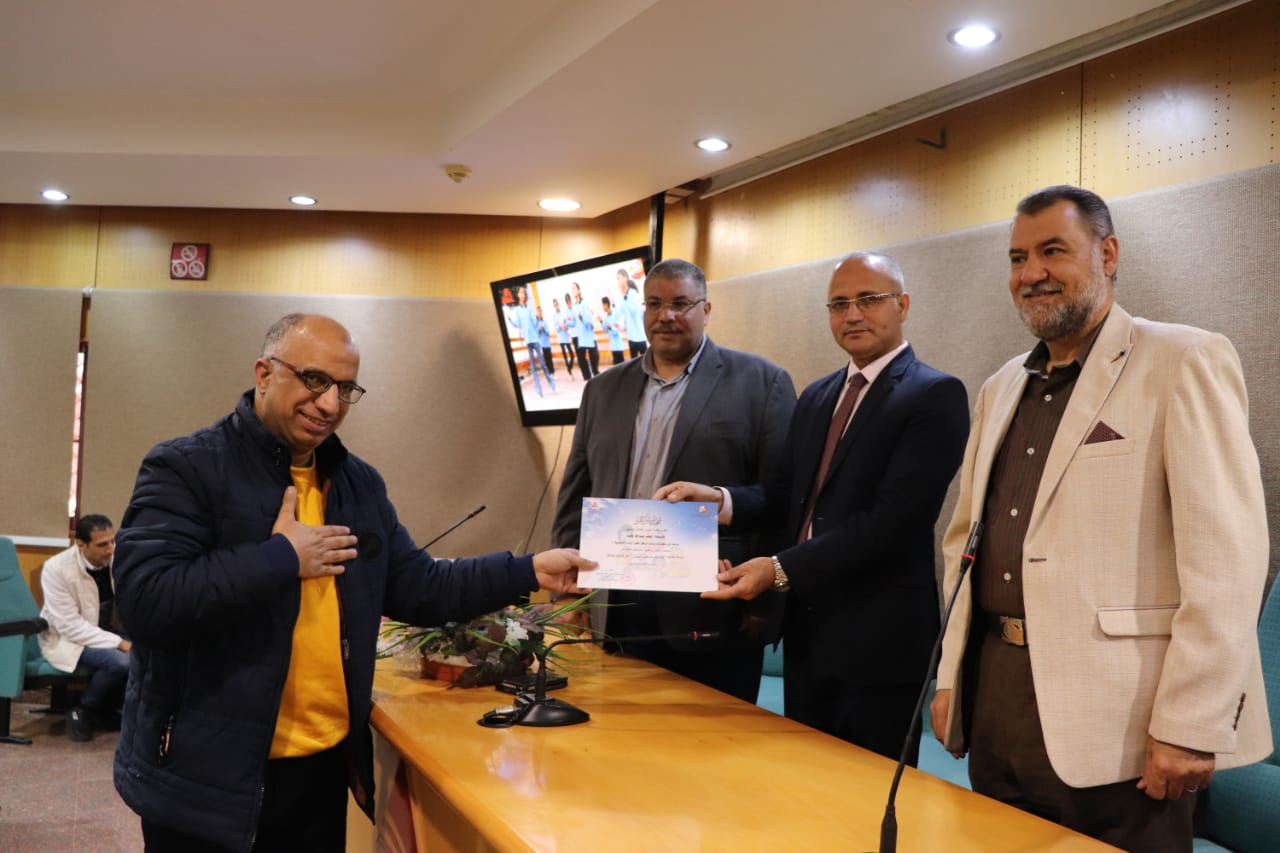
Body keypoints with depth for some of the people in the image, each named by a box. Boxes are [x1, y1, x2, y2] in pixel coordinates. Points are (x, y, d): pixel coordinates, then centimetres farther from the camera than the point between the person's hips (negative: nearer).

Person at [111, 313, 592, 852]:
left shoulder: (360, 483, 10)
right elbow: (144, 602, -22)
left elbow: (416, 588, 10)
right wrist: (280, 559, -19)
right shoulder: (185, 468, -10)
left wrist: (529, 572, 1)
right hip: (206, 776, -5)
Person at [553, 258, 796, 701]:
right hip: (617, 614, 4)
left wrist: (765, 603, -9)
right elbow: (574, 496, 15)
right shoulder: (604, 389, 14)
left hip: (713, 619, -4)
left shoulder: (760, 382, 0)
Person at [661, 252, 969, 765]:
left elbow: (893, 515, -20)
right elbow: (792, 492, 13)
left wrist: (782, 569, -23)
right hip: (807, 626, 7)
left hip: (879, 635, -7)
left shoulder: (935, 396, -11)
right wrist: (719, 498, -6)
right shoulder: (816, 396, 14)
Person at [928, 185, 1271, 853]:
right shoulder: (1001, 389, 14)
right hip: (994, 693, 6)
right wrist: (950, 677, 12)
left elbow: (1225, 557, -14)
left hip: (1113, 723, -6)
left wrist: (1189, 728, -17)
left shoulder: (1185, 363, -7)